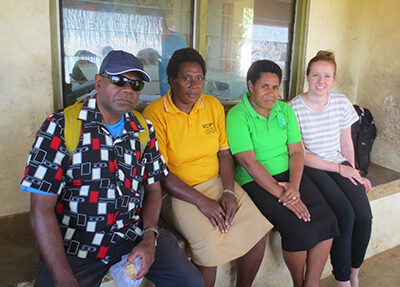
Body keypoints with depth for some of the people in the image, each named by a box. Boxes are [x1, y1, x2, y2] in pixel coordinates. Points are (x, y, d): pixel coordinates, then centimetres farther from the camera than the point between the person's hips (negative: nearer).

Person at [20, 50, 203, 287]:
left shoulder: (144, 130, 5)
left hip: (134, 234, 3)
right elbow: (42, 210, -13)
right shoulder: (59, 126, -9)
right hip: (74, 244, -3)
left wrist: (149, 237, -7)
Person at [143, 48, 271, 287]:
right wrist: (201, 202, -18)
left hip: (217, 182, 5)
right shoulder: (155, 114, -10)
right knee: (210, 246, -26)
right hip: (178, 193, -5)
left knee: (258, 231, -9)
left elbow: (224, 152, 9)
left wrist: (229, 191, -7)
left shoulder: (214, 106, 7)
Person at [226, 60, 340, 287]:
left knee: (326, 219, -14)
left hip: (289, 175, 6)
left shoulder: (285, 110, 9)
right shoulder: (237, 117, -10)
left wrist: (294, 186, -13)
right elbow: (249, 162, -18)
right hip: (257, 182, -5)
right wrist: (282, 194, -22)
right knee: (298, 227, -23)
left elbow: (296, 151, 5)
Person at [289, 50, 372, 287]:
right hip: (310, 168, -4)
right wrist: (339, 169, -11)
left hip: (341, 165, 4)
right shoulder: (293, 108, -9)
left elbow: (346, 143, 14)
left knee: (364, 215, -19)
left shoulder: (341, 102, 5)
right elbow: (299, 155, -10)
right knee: (346, 214, -25)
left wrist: (354, 172, 4)